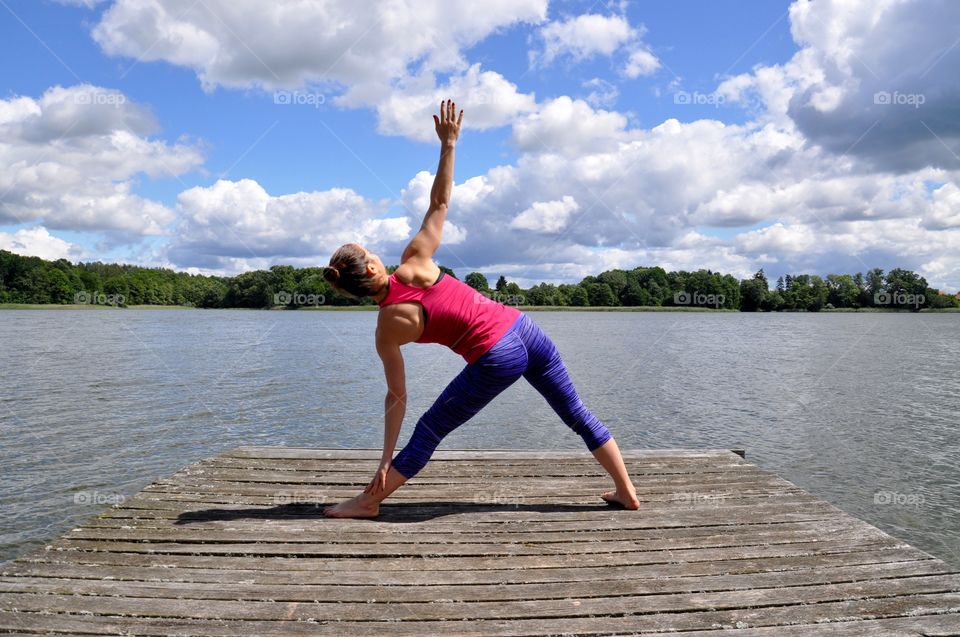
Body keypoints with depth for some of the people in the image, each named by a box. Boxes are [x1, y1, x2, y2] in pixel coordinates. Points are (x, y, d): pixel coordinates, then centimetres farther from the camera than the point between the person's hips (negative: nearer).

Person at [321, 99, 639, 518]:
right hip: (523, 328, 4)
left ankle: (368, 502, 20)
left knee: (429, 432, 11)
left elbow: (396, 396, -1)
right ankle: (626, 492, 29)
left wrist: (387, 457, 7)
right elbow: (439, 203, -1)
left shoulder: (386, 330, -3)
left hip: (496, 359, -3)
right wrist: (448, 144, 8)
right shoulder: (413, 265, -1)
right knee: (577, 414, 18)